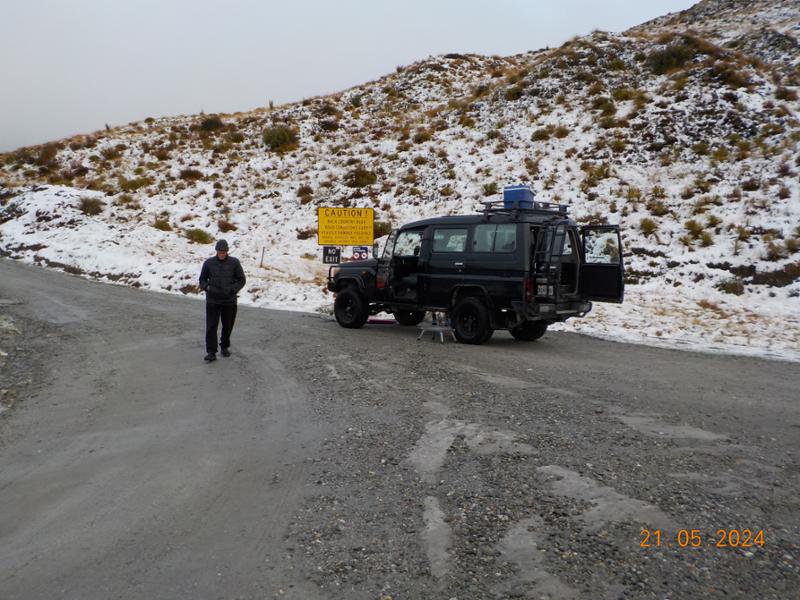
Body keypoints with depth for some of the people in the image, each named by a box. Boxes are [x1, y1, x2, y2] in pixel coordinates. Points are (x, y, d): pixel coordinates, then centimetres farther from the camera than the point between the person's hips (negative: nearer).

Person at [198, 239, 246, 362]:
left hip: (229, 301, 0)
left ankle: (225, 347, 32)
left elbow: (241, 279, 3)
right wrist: (207, 287, -11)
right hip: (212, 300, 0)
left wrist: (232, 290, -12)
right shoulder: (209, 262, 1)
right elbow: (202, 279, 10)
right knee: (211, 326, -6)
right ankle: (211, 352, -4)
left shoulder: (234, 262, -2)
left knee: (228, 326, 11)